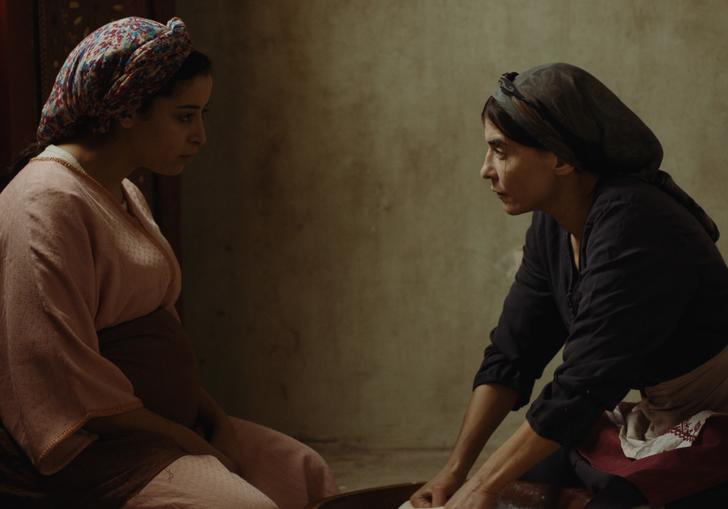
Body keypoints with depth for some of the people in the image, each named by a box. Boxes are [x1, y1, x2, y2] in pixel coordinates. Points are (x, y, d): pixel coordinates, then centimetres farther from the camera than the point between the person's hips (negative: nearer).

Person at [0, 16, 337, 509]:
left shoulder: (128, 195, 16)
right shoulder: (47, 204, -17)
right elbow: (64, 379, -22)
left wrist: (215, 418, 4)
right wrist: (185, 440, -15)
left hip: (159, 426, 10)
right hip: (91, 449, -10)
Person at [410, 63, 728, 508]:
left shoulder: (631, 226, -28)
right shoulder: (553, 227, -1)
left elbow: (583, 386, -28)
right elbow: (512, 355, 3)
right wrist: (455, 471, -2)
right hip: (657, 420, 8)